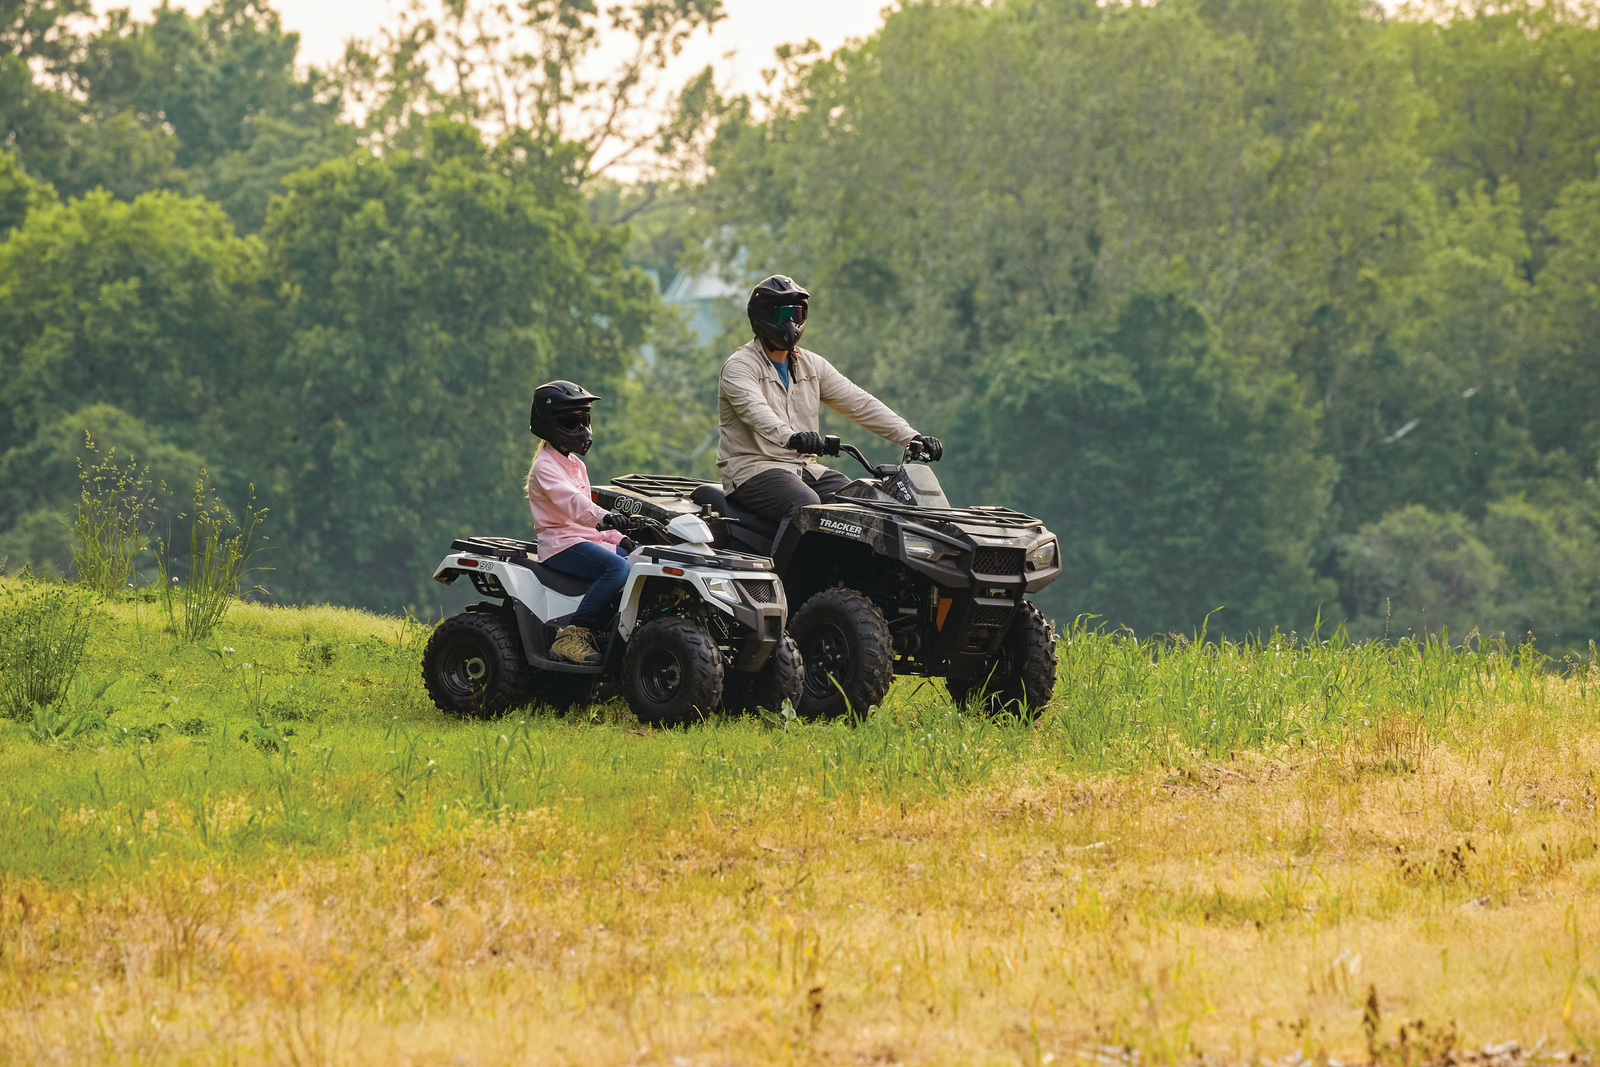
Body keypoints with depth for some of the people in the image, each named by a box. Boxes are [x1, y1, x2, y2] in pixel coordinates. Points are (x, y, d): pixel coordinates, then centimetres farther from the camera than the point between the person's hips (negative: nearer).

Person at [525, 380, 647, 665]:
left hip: (586, 538, 9)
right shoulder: (545, 466, -9)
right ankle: (572, 635, -32)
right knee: (617, 568, -32)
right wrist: (606, 518, -44)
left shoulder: (576, 465, 23)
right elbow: (569, 501, -27)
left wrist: (618, 536, 10)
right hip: (560, 544, -9)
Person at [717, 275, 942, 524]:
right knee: (807, 505, -34)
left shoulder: (812, 364, 16)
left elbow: (859, 403, 10)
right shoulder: (739, 366, -5)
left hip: (806, 468, 7)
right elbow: (755, 410, -25)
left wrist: (912, 438, -2)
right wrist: (788, 436, -47)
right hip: (753, 469, -6)